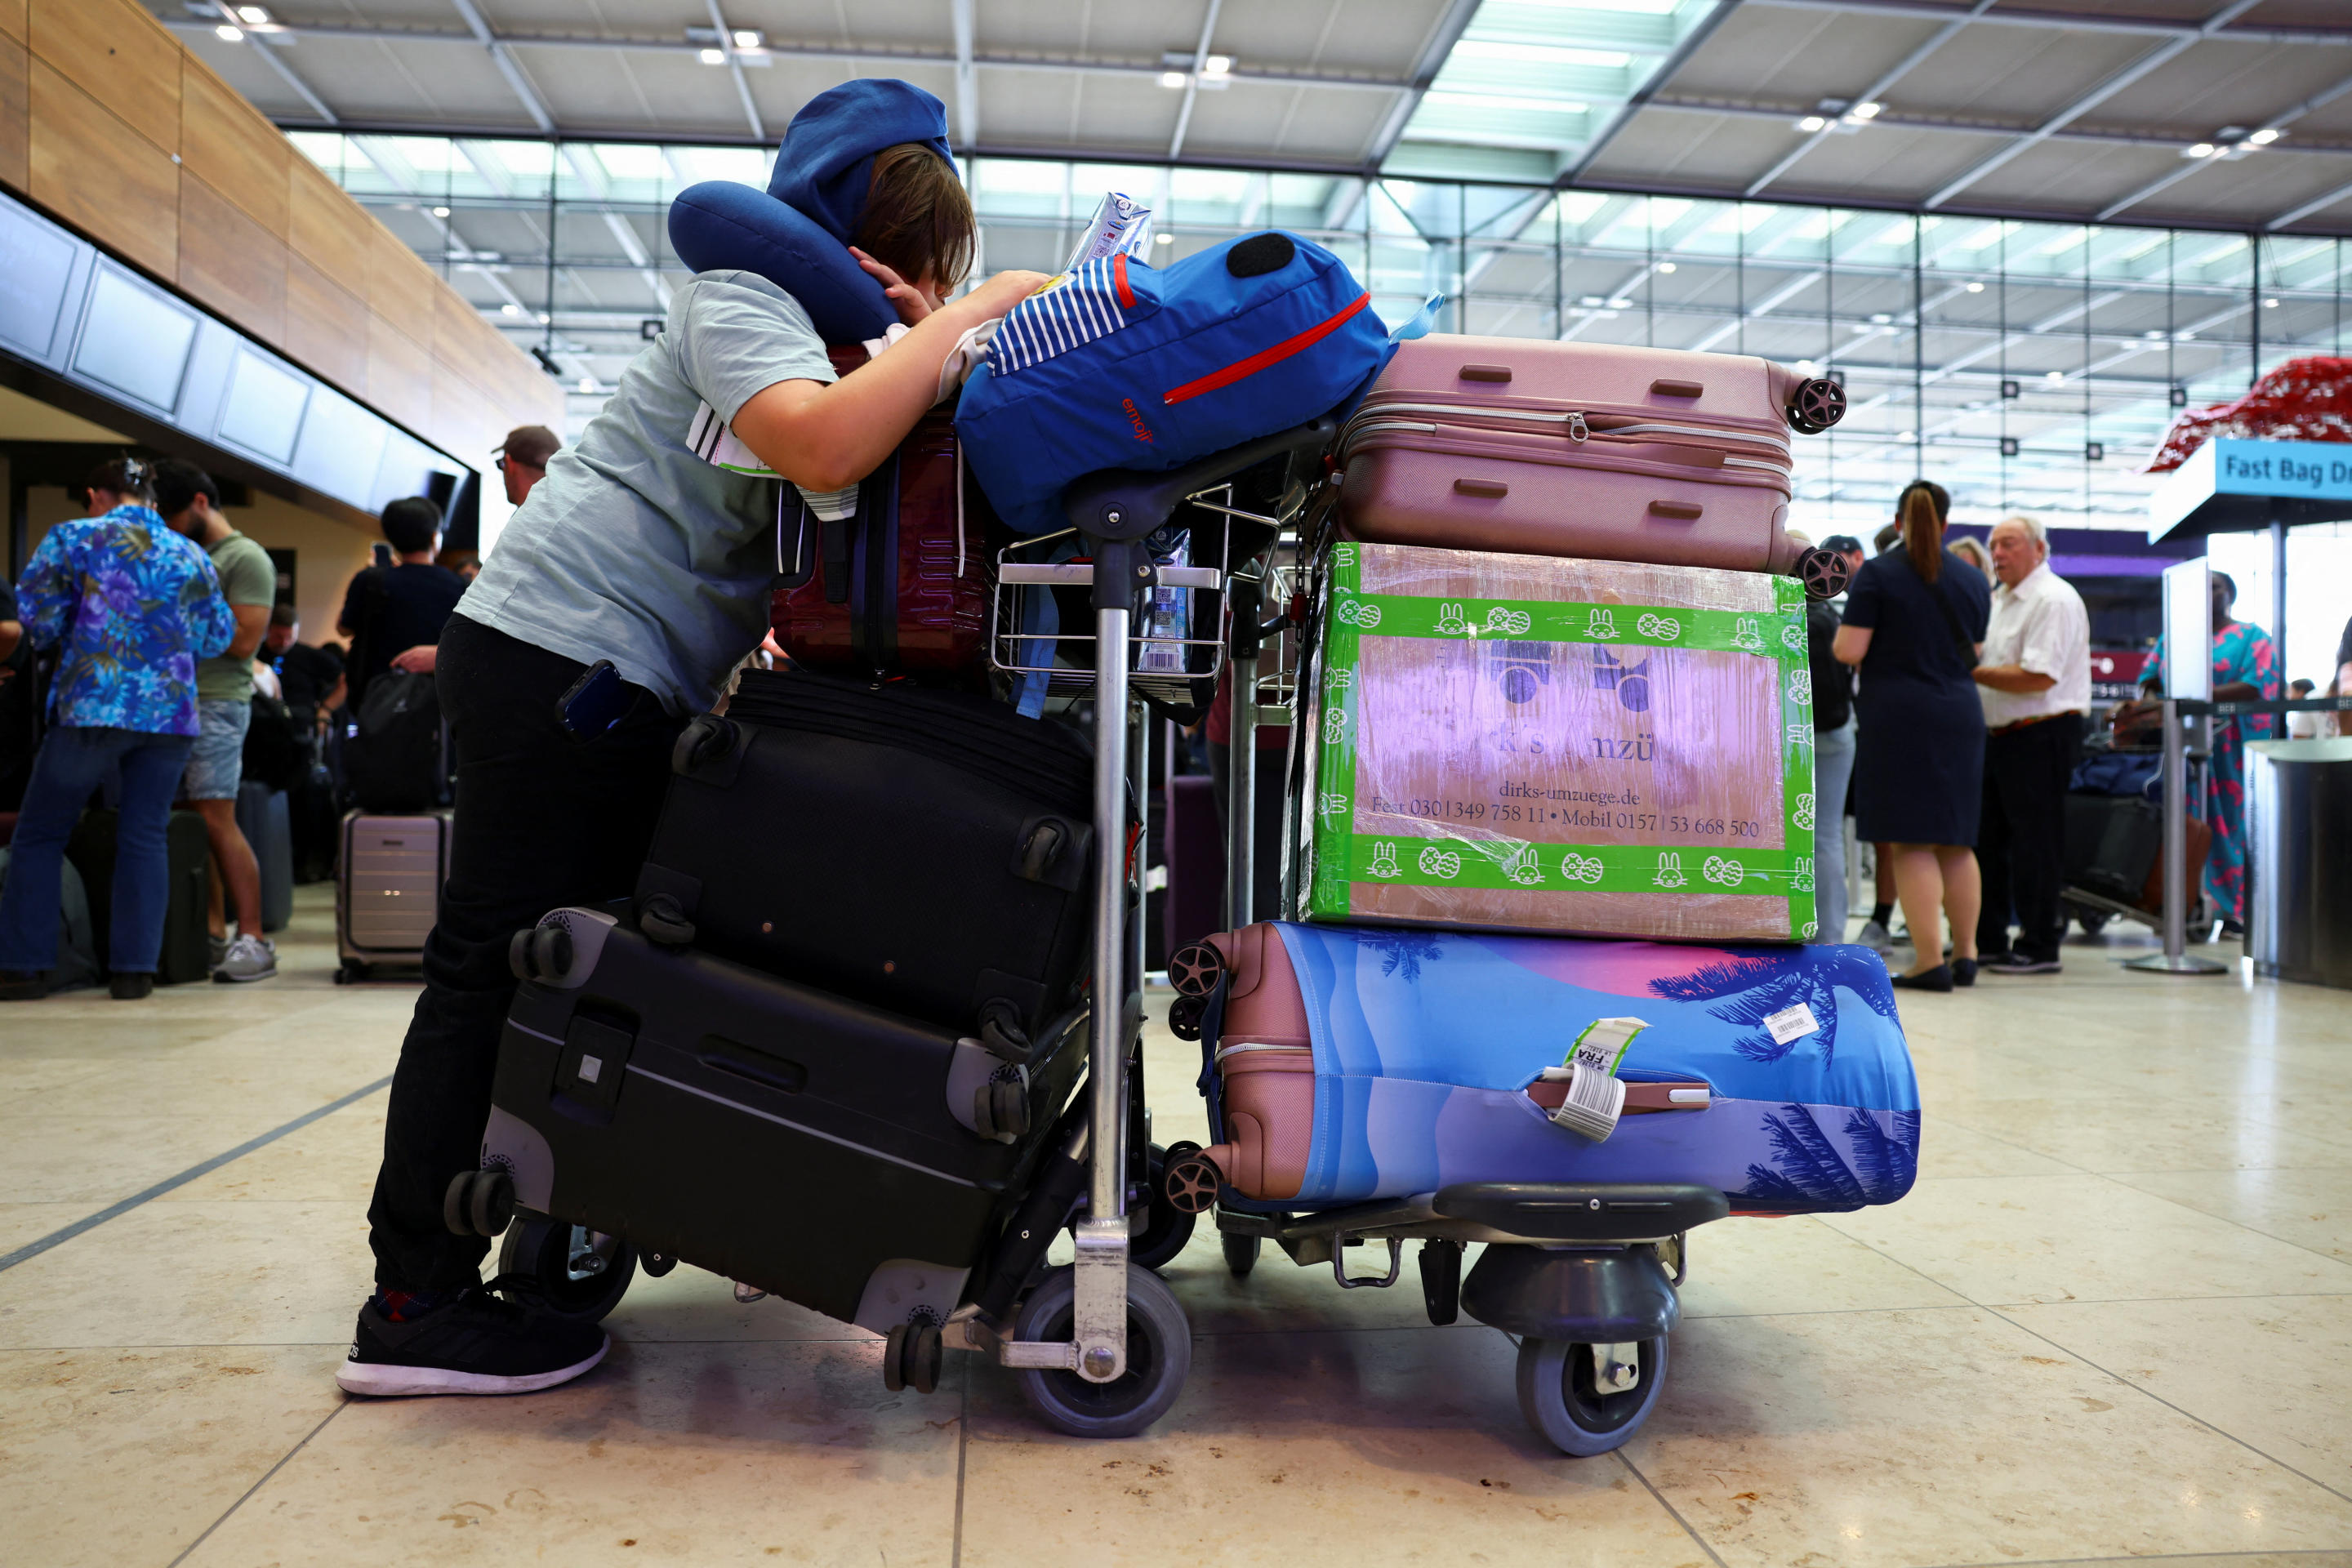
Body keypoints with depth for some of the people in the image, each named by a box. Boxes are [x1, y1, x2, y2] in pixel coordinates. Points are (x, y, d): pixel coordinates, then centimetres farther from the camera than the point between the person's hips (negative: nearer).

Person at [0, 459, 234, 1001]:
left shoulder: (73, 537, 0)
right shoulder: (192, 556, 10)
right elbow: (217, 637, 14)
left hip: (91, 706, -3)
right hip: (171, 712, 3)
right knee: (144, 838, 7)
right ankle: (134, 967, 4)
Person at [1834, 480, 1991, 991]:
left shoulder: (1876, 574, -7)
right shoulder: (1973, 579, 10)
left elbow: (1849, 650, -12)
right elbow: (1974, 653, 17)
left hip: (1897, 716, -5)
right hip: (1960, 714, 5)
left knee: (1910, 842, -3)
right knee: (1955, 840, 14)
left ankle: (1929, 961, -5)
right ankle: (1966, 953, 18)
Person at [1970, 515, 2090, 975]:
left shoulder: (2053, 599, -12)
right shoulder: (1999, 600, 18)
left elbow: (2038, 677, -21)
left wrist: (1973, 672, -16)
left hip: (2041, 734, -10)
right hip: (2000, 733, 10)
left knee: (2034, 843, -4)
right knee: (1987, 839, 12)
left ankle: (2039, 946, 3)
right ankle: (1987, 942, 20)